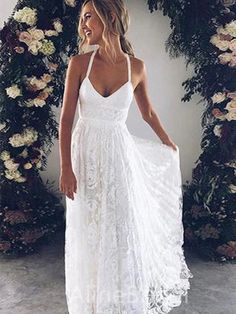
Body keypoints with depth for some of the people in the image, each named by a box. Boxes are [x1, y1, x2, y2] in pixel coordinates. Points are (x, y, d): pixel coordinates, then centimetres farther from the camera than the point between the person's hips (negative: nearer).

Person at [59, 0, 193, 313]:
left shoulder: (137, 67, -3)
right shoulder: (79, 63, -6)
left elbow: (148, 112, 12)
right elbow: (66, 118, -6)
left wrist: (169, 145, 24)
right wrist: (66, 168, -11)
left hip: (119, 153, 0)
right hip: (86, 153, 0)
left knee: (123, 230, 7)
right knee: (88, 232, 10)